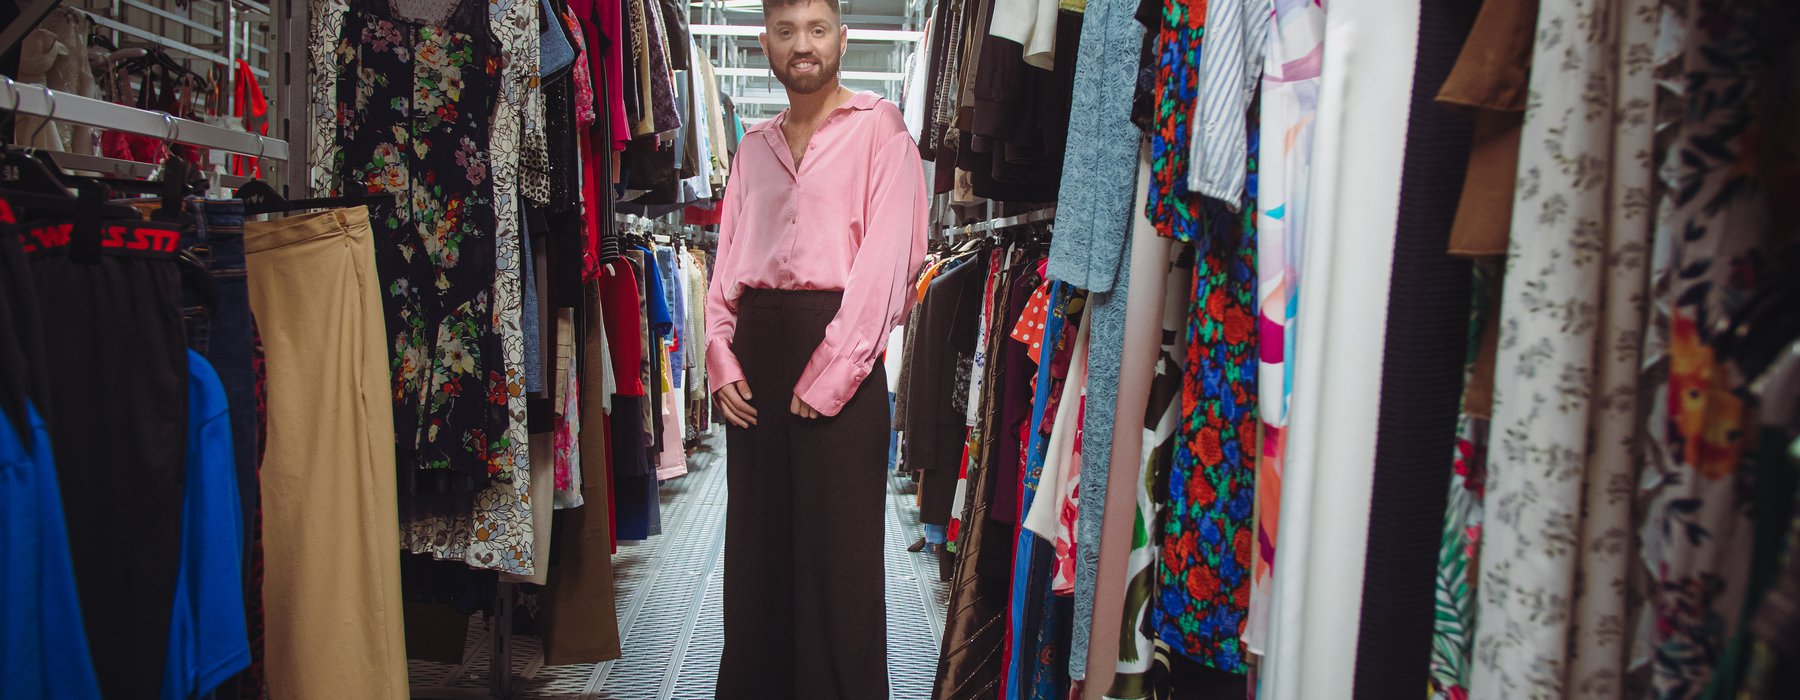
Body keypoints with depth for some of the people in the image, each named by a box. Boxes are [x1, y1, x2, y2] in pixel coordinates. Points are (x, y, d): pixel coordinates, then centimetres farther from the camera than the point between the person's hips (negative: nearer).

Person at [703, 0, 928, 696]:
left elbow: (885, 261, -10)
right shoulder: (754, 144, 18)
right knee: (755, 542, 11)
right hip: (755, 346, 6)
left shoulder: (878, 128, 0)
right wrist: (721, 359, 3)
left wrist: (826, 378, -15)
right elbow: (727, 260, 16)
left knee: (839, 553, 0)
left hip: (839, 349, -5)